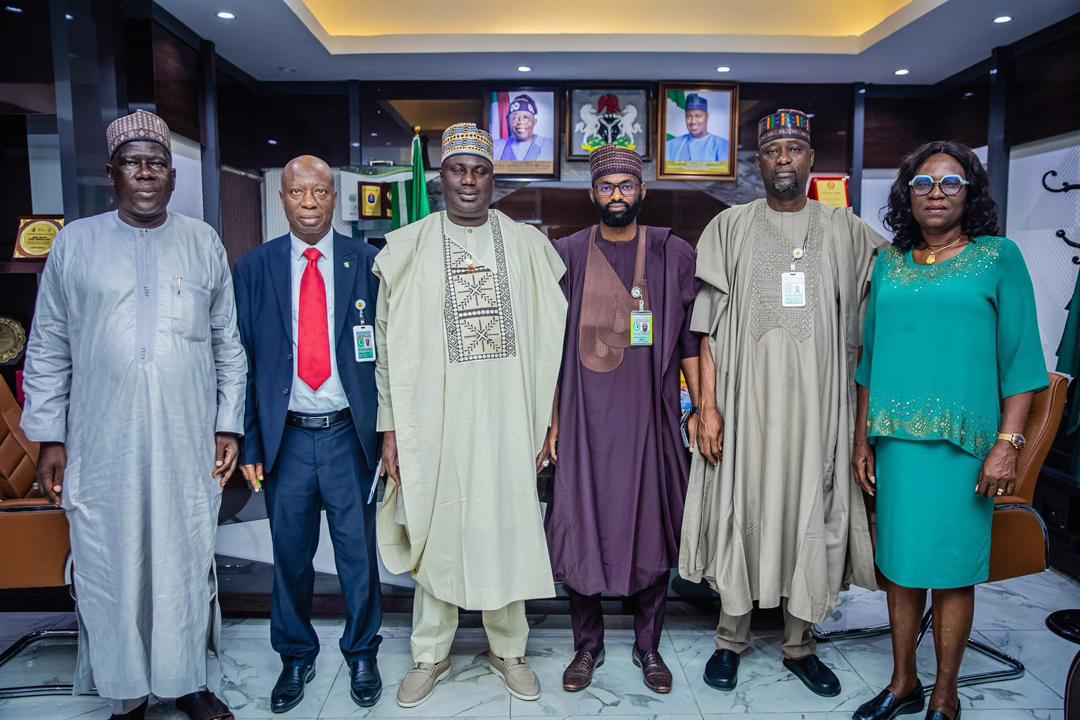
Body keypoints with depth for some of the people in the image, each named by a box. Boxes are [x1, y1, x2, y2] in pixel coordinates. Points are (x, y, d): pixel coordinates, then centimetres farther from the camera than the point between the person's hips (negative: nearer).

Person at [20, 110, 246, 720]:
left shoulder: (204, 243, 7)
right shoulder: (76, 243, 5)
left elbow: (229, 344, 7)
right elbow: (48, 349, 7)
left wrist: (229, 425, 2)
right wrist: (49, 437, 2)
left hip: (188, 445, 0)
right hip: (102, 447, 0)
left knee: (188, 565, 9)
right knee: (111, 569, 8)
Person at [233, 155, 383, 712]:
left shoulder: (367, 262, -1)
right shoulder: (254, 268, 2)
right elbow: (244, 361, 3)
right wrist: (248, 442, -1)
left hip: (350, 435, -1)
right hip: (285, 436, 1)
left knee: (358, 551, 11)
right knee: (289, 553, 14)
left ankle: (361, 653, 33)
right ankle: (296, 656, 36)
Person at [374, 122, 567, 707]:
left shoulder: (527, 245, 6)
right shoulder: (408, 248, 3)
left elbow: (550, 335, 7)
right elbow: (389, 344, 2)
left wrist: (548, 413, 3)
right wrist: (390, 425, -1)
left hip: (506, 416, 1)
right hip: (433, 416, 0)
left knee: (508, 530, 9)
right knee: (433, 533, 8)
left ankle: (508, 650, 28)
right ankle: (430, 655, 27)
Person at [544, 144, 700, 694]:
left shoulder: (673, 254, 5)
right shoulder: (567, 254, 4)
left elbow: (689, 338, 6)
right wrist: (551, 419, 1)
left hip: (651, 416, 1)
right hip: (586, 417, 0)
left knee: (653, 528, 8)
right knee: (581, 527, 5)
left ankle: (648, 646, 27)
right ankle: (588, 645, 25)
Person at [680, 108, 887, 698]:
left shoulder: (845, 230, 10)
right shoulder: (730, 227, 5)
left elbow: (862, 324, 11)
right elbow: (708, 325, -1)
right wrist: (708, 405, -8)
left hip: (819, 401, 2)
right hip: (746, 399, -1)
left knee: (812, 515, 8)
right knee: (740, 510, 4)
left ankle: (799, 644, 25)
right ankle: (731, 639, 22)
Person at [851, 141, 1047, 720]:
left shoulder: (999, 257, 1)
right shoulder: (889, 265, 11)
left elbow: (1020, 359, -2)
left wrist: (1007, 444, -10)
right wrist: (862, 439, 10)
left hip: (963, 440, -3)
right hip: (896, 438, 4)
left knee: (952, 568, 4)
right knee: (899, 562, 11)